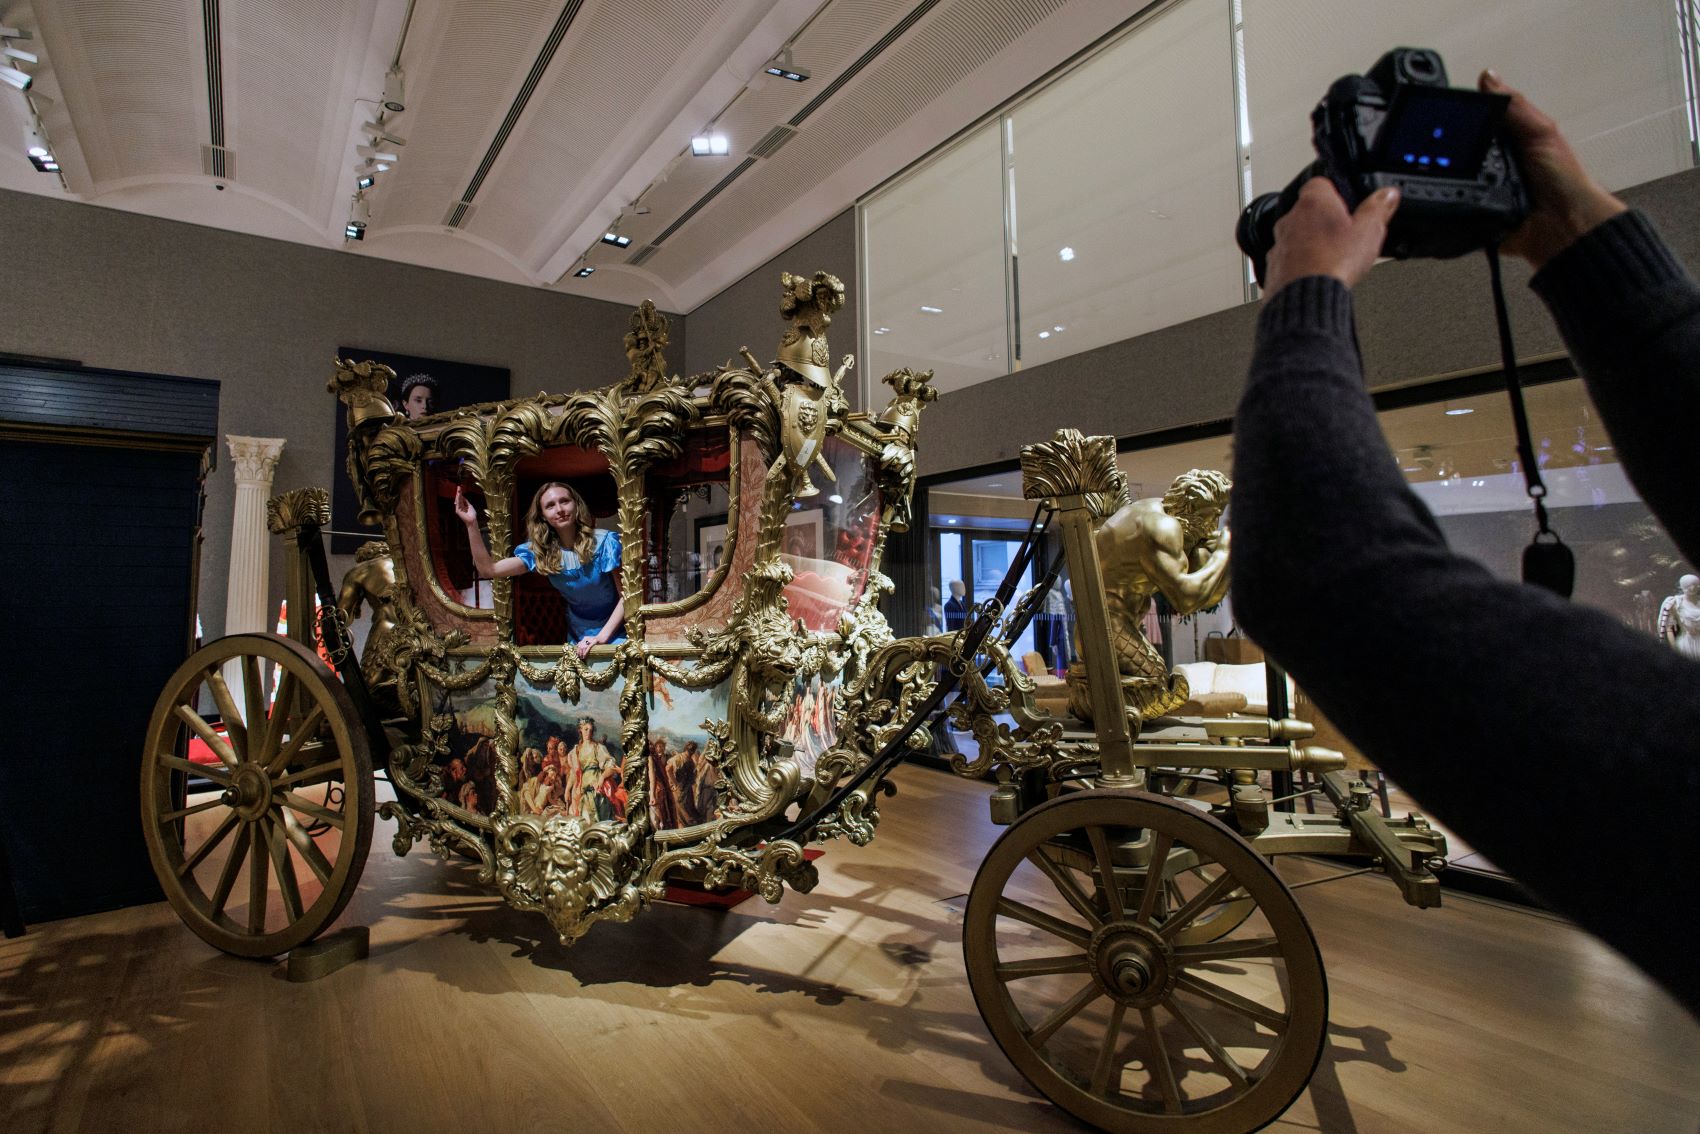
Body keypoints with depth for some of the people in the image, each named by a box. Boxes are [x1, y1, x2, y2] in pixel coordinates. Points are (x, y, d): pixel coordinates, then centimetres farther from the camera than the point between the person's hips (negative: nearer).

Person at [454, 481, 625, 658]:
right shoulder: (539, 550, -6)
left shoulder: (605, 542, -17)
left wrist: (602, 636, -24)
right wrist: (471, 524, -25)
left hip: (616, 631, -3)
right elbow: (488, 570, -17)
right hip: (578, 636, 4)